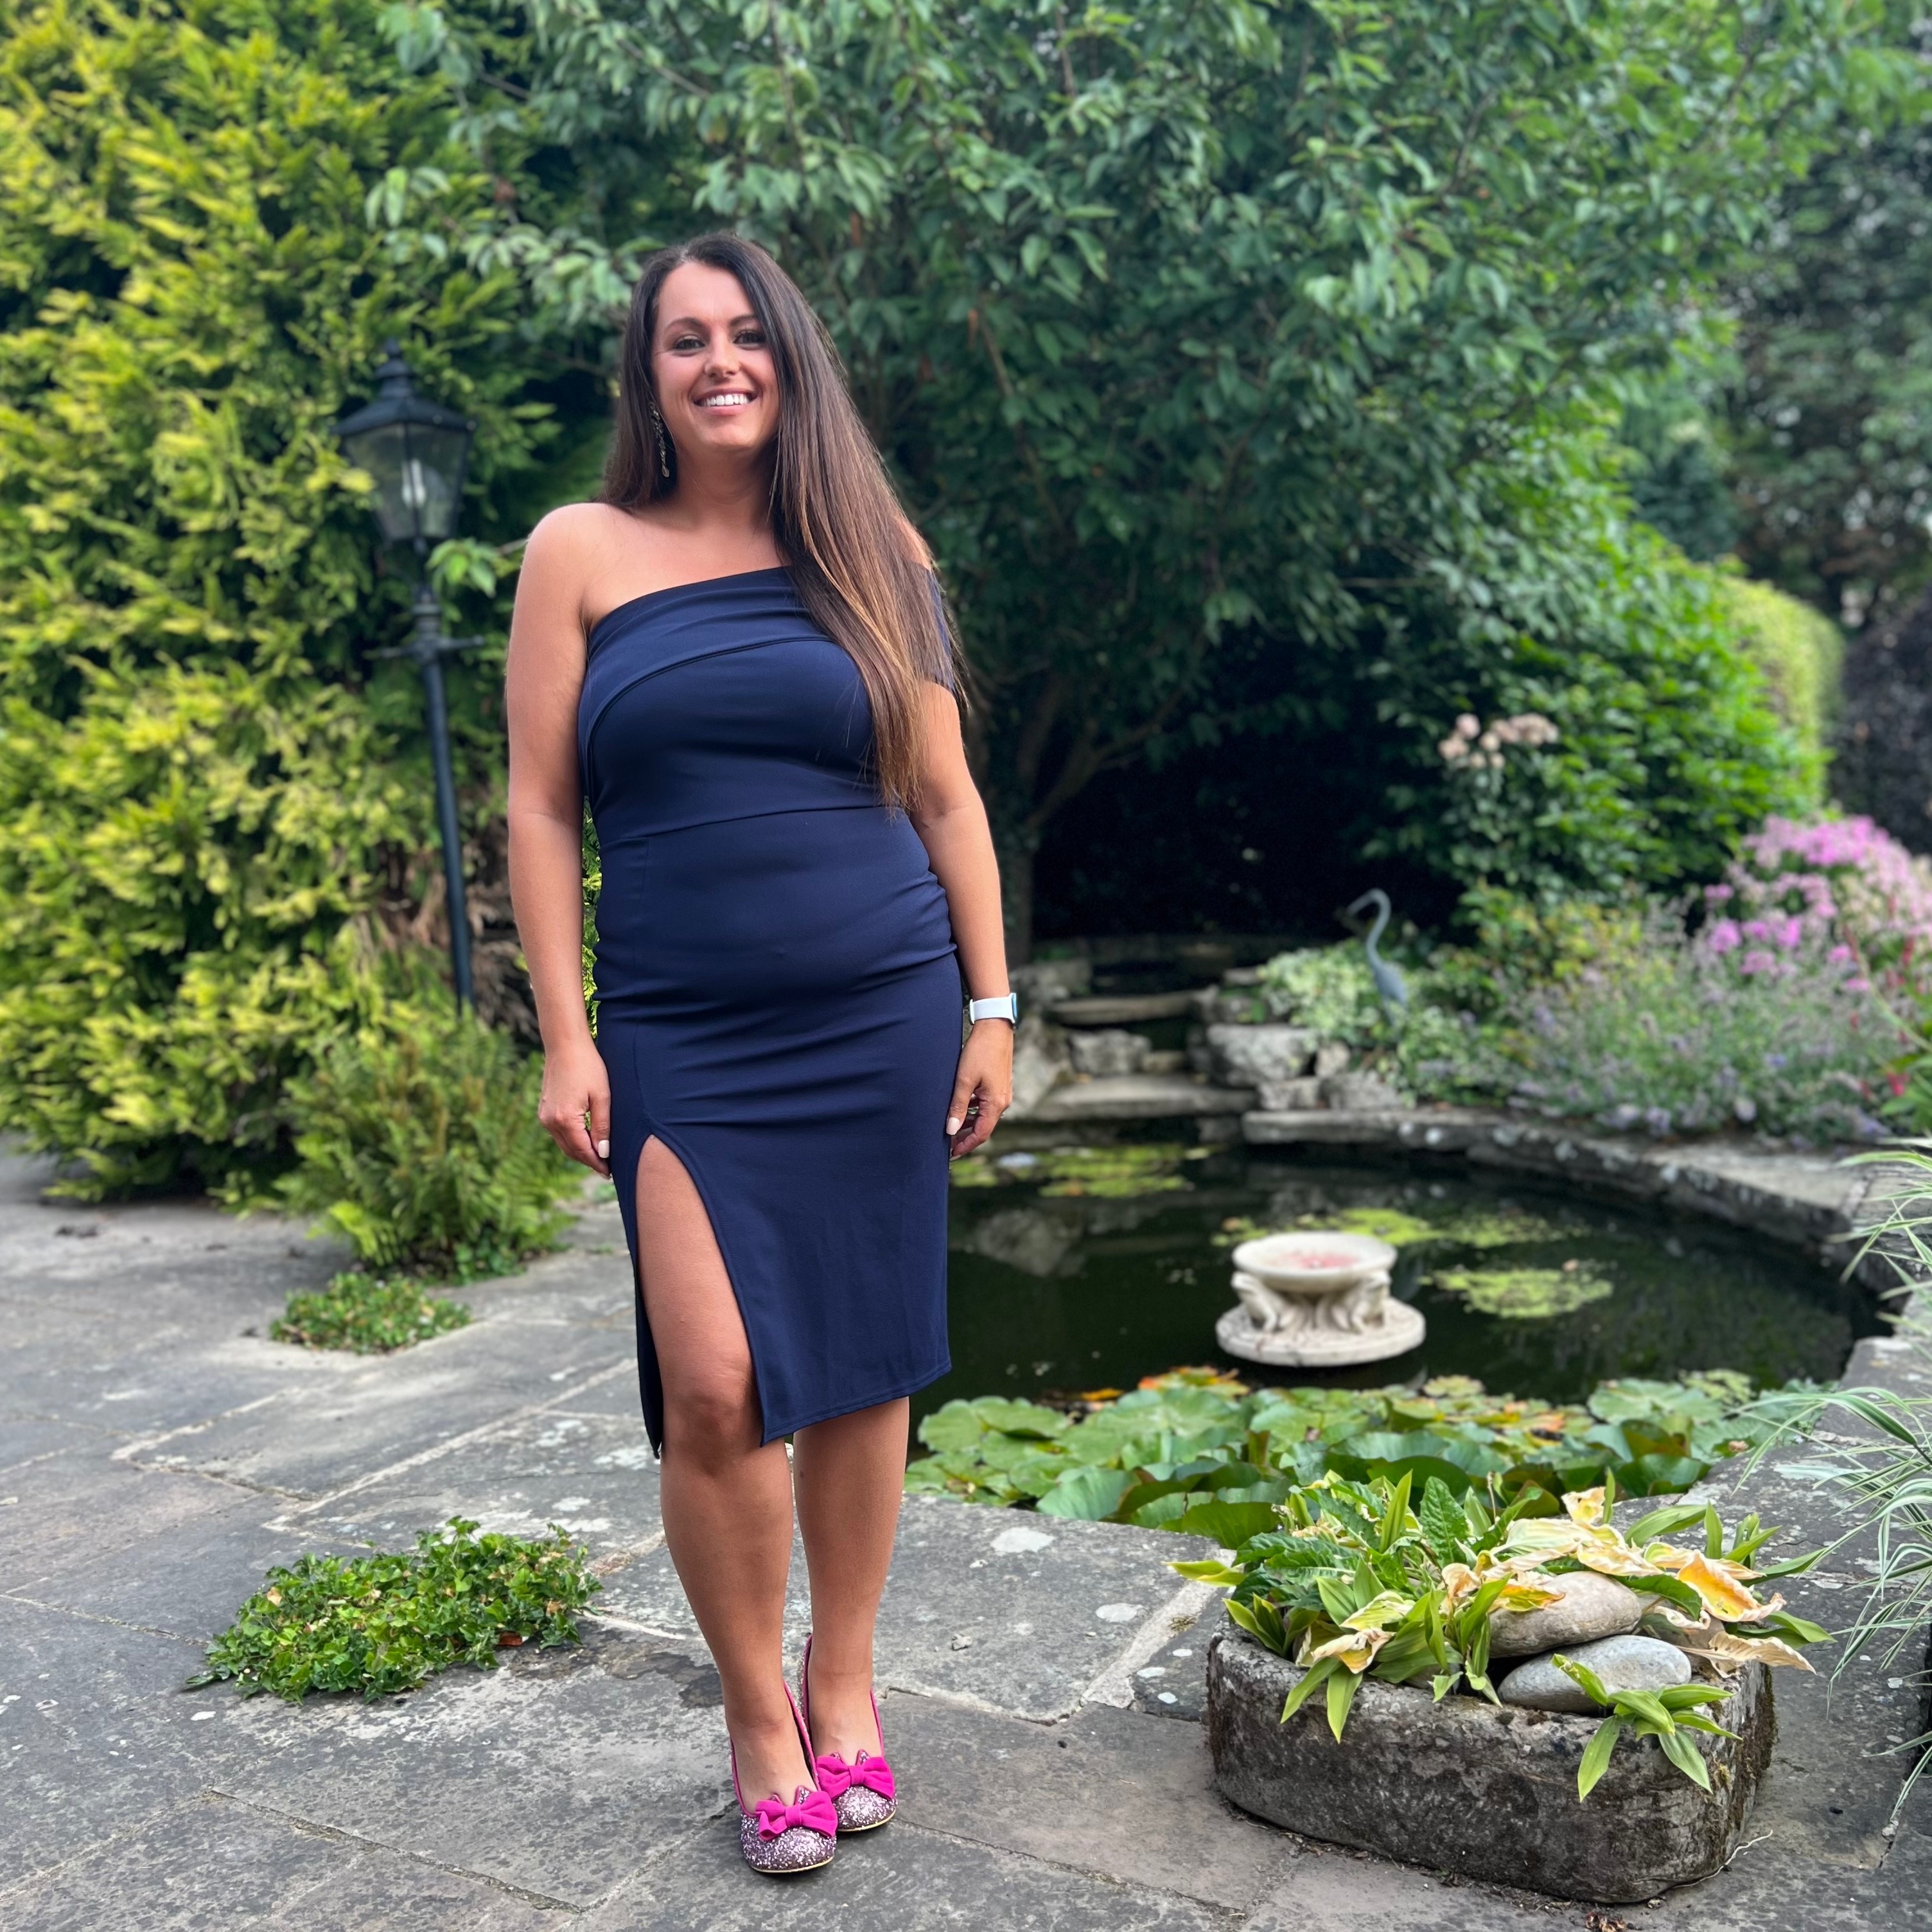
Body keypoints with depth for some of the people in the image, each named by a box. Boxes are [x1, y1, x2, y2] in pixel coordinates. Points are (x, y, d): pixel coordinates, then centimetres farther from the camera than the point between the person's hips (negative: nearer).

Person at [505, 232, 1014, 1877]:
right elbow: (540, 809, 3)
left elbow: (946, 797, 9)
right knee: (717, 1387, -8)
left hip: (880, 1015, 1)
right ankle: (758, 1713, 16)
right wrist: (567, 1038, -3)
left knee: (861, 1367, 7)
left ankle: (846, 1688, 28)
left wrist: (991, 1009, 5)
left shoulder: (868, 548, 7)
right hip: (683, 1035, -1)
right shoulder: (583, 554, 5)